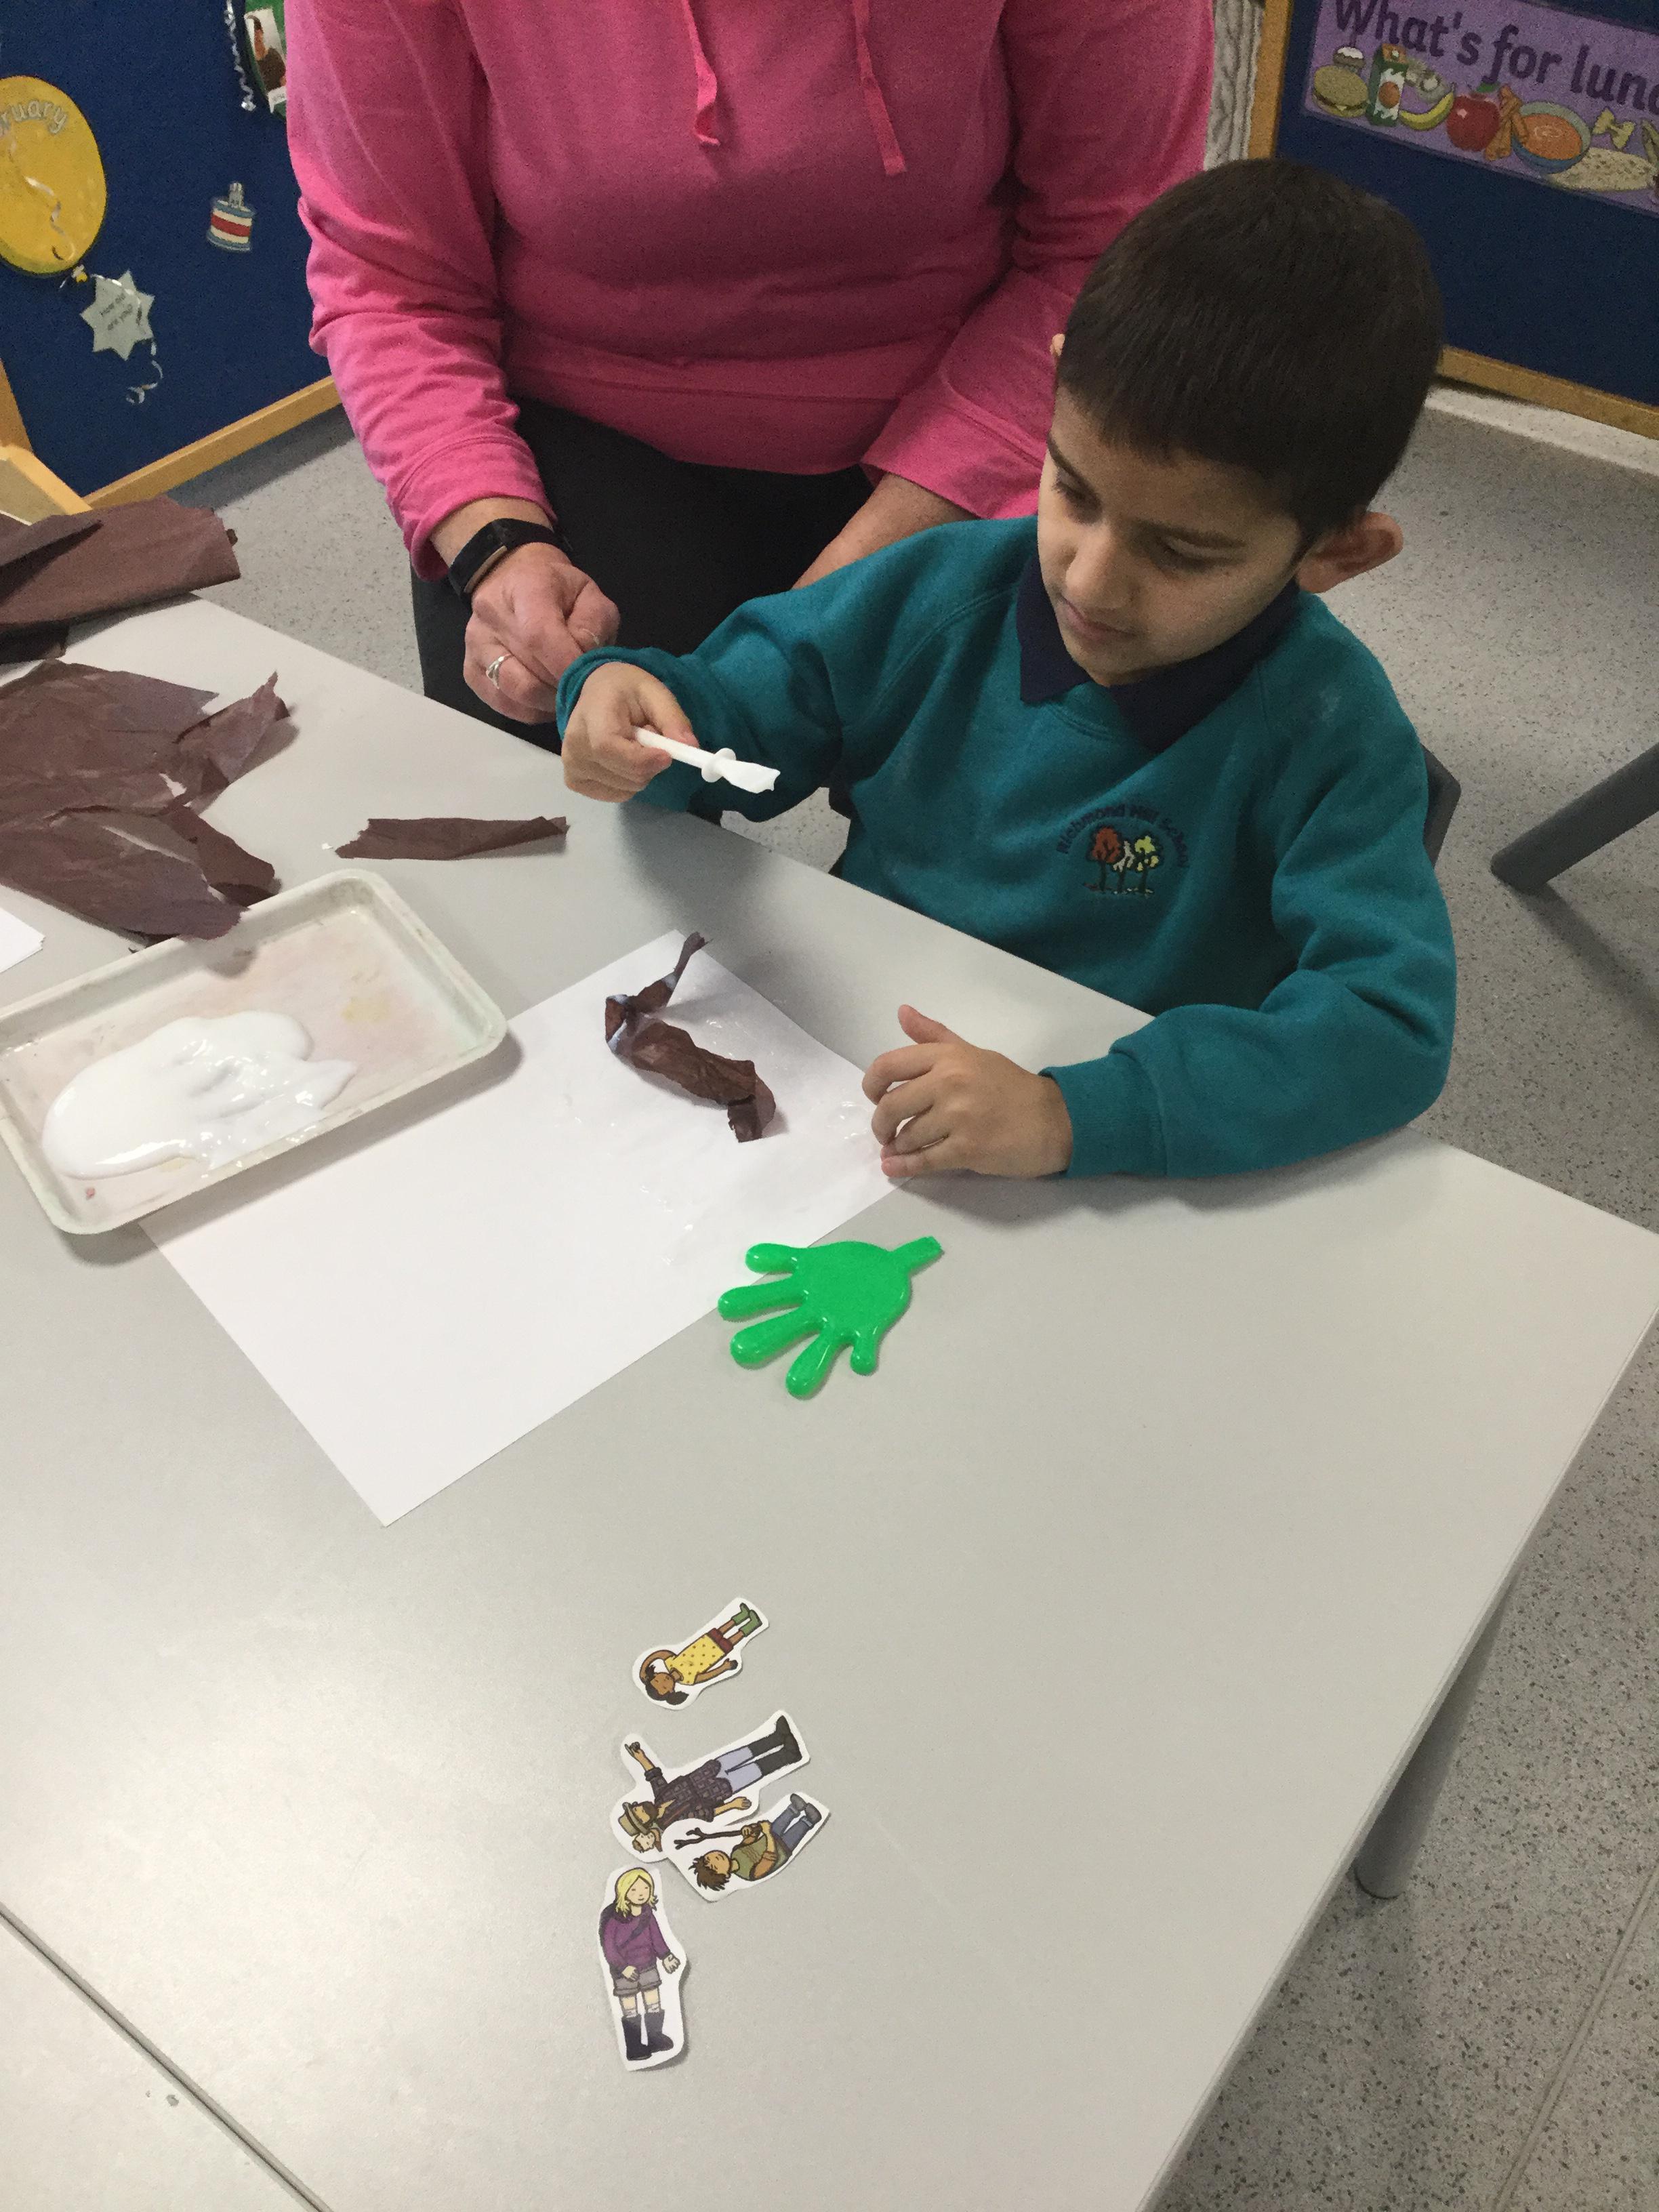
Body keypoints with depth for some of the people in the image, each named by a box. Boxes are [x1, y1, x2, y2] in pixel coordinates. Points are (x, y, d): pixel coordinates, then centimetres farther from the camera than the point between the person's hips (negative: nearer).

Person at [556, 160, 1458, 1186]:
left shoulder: (1330, 732, -17)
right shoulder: (945, 593, -5)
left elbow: (1392, 1023, -27)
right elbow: (742, 708, 9)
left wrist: (1073, 1113, -37)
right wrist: (634, 694, -16)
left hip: (1096, 1213, -2)